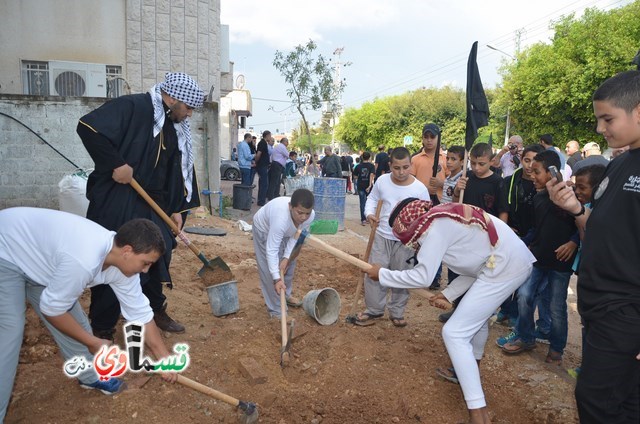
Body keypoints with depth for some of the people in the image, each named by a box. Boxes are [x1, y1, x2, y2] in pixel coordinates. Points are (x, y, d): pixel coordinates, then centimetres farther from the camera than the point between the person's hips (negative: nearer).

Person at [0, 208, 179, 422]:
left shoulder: (123, 261, -14)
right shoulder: (83, 261, -41)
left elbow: (141, 313, -5)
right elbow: (52, 308, -26)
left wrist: (164, 357, -2)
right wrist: (93, 342, -13)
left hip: (36, 256, 8)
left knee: (75, 322, 6)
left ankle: (89, 376, 27)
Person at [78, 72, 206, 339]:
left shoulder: (177, 128, 11)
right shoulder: (133, 107, -13)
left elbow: (179, 172, 15)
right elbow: (88, 127, -23)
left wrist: (176, 208, 10)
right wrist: (116, 164, -23)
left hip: (153, 206, 8)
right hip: (116, 203, -7)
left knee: (159, 257, 13)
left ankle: (155, 311, 33)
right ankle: (103, 328, 18)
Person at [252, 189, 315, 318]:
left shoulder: (310, 215, -31)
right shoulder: (280, 218, -48)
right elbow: (271, 251, -42)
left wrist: (286, 258, -22)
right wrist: (276, 279, -44)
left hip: (285, 232, 6)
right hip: (265, 230, -6)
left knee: (289, 264, 16)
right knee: (269, 271, -9)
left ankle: (286, 295, 40)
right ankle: (276, 310, 1)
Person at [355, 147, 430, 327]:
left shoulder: (420, 189, -12)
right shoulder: (382, 181, -6)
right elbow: (372, 198, 11)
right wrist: (369, 213, -8)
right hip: (382, 237, 2)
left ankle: (396, 312, 30)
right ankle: (374, 309, 25)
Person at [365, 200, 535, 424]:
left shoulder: (434, 226, -13)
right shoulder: (442, 218, 15)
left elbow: (421, 277, -15)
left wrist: (382, 274, -4)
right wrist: (448, 294, 10)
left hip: (504, 268, -10)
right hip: (515, 260, 10)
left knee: (454, 333, -6)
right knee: (477, 315, 33)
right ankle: (473, 366, 59)